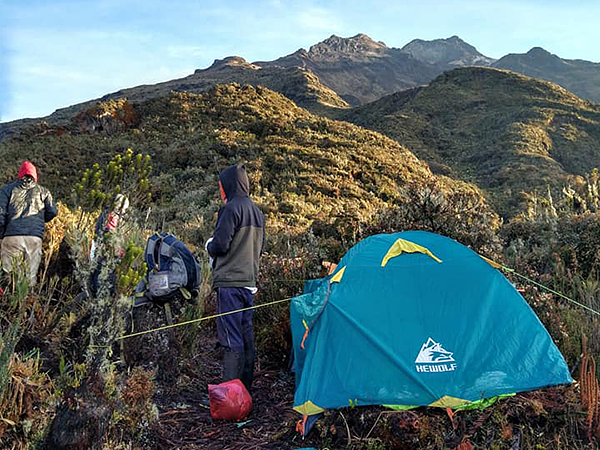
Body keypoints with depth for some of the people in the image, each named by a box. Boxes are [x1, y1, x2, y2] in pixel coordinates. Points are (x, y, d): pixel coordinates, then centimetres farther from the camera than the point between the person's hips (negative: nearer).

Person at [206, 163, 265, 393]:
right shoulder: (257, 211, 16)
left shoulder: (232, 208, -12)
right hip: (249, 281, 9)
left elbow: (220, 244, -15)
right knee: (246, 335, 12)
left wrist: (209, 246, 6)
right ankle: (245, 388, 20)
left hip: (230, 282, -9)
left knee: (232, 338, -7)